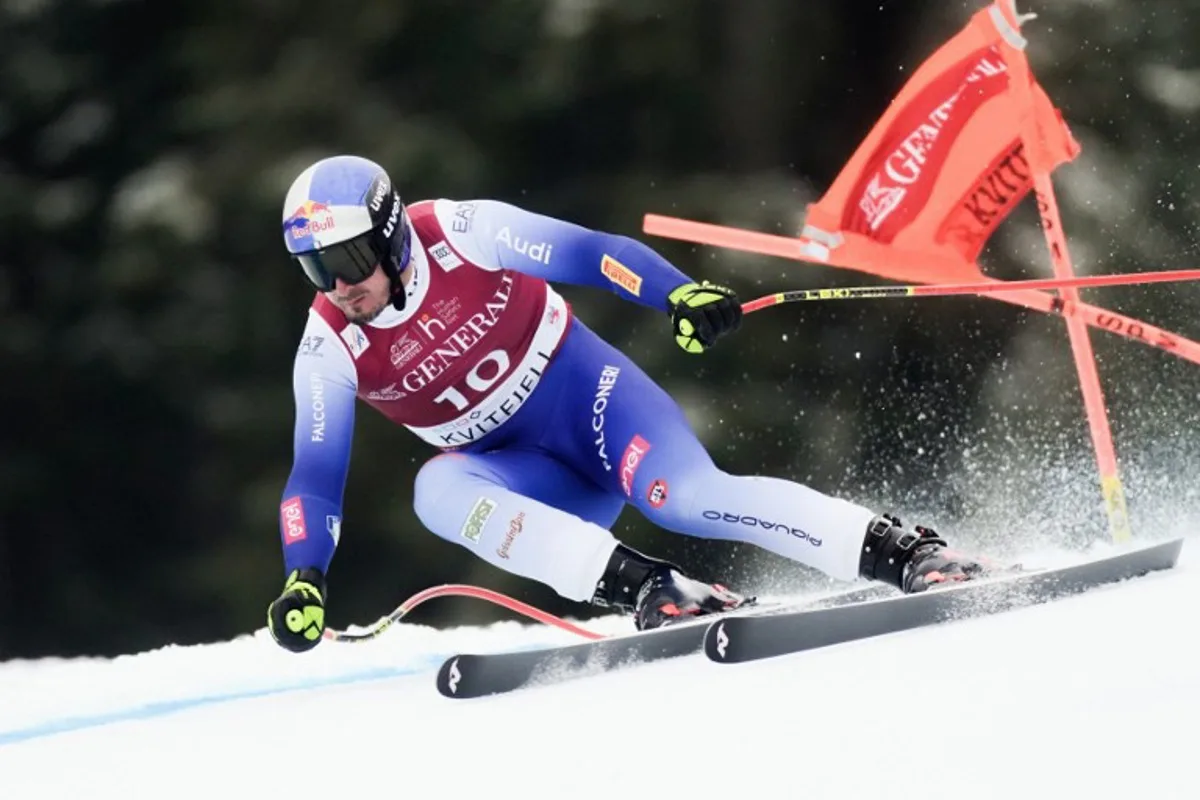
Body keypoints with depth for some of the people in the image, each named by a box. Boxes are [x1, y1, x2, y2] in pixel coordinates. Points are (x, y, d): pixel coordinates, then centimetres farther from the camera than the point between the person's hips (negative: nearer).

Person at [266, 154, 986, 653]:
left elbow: (591, 252, -16)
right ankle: (648, 590, -34)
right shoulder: (329, 350, -9)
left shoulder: (460, 233, -17)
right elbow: (316, 478, -5)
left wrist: (681, 293, -31)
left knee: (686, 495, -30)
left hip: (584, 388, -3)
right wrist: (303, 580, -19)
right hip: (522, 473, 3)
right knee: (439, 489, -29)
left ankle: (909, 554, -26)